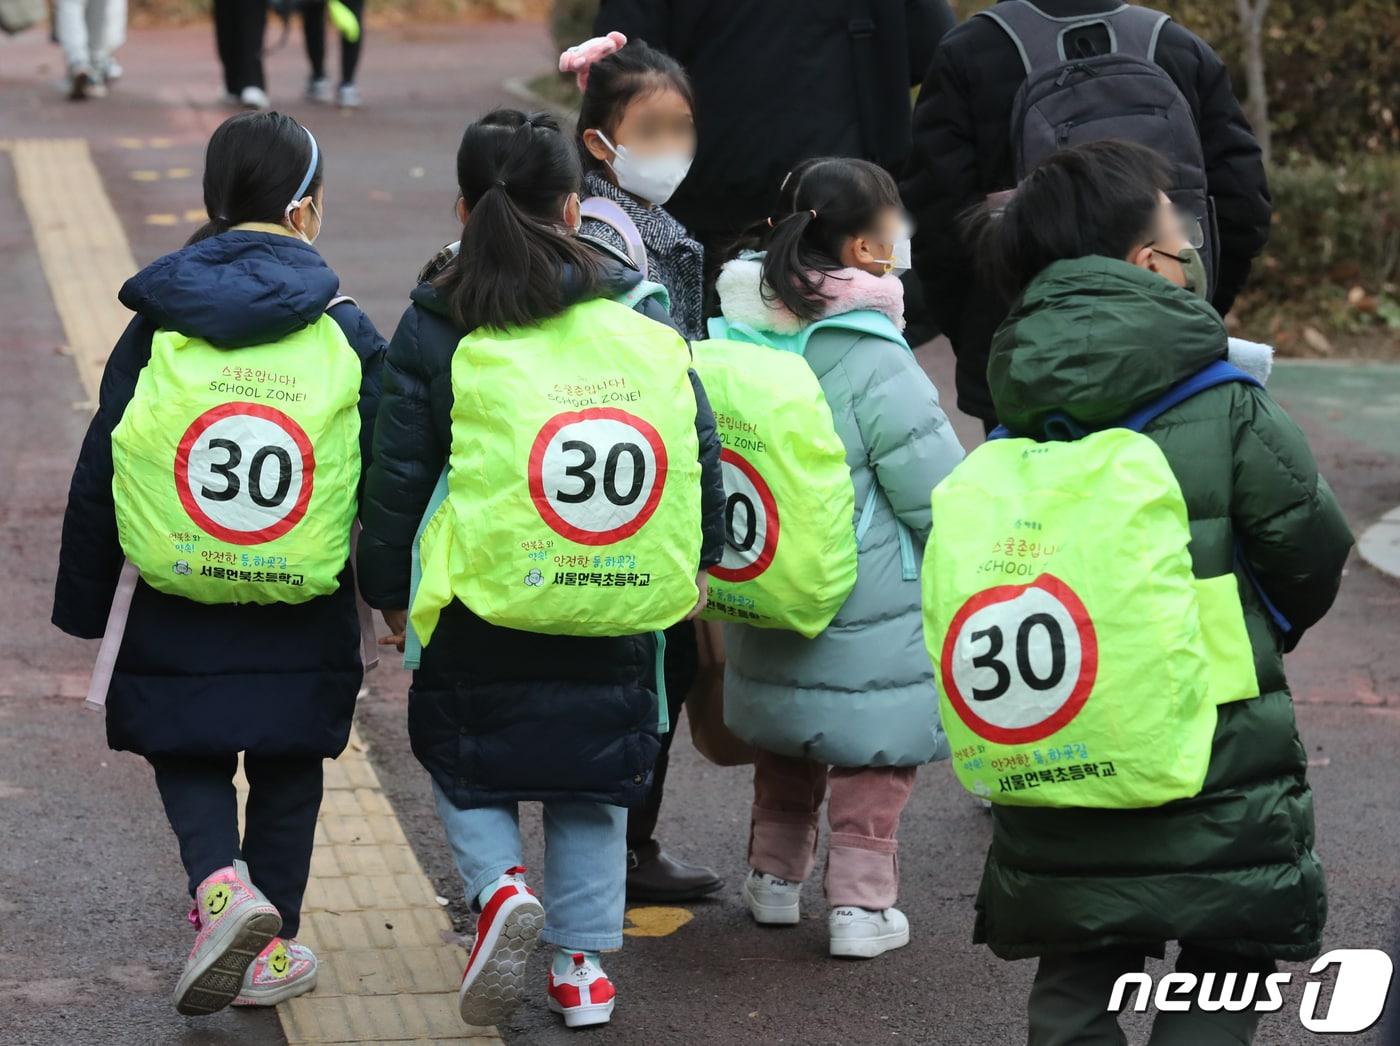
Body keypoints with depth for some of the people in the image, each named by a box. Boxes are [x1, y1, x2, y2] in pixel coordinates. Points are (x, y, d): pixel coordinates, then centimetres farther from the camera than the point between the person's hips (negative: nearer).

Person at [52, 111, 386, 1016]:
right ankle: (267, 953, 22)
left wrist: (85, 602, 9)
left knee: (187, 757, 15)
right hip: (302, 621, 0)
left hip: (176, 613, 0)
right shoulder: (347, 336, -6)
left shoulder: (157, 327, -5)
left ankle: (221, 883, -11)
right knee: (288, 772, 16)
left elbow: (100, 474, -1)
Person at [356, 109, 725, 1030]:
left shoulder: (433, 330, -6)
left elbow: (397, 478, -2)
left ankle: (500, 887, -7)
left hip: (476, 612, -2)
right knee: (592, 781, 16)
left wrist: (387, 589, 11)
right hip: (614, 616, 2)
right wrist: (698, 563, 19)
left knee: (461, 761, 17)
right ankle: (583, 963, 17)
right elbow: (700, 451, 4)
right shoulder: (644, 317, -1)